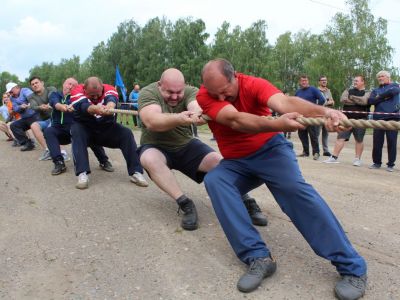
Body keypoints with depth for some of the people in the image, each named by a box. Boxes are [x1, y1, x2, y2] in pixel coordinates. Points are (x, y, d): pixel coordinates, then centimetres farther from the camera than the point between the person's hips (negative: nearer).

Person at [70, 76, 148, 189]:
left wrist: (108, 107, -66)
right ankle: (82, 174, -39)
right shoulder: (77, 91, -19)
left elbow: (111, 100, -40)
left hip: (106, 127, 2)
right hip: (84, 128, -1)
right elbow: (84, 106, -41)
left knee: (126, 133, -22)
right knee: (76, 132, -34)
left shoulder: (109, 89, -16)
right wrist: (95, 109, -65)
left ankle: (136, 172, -21)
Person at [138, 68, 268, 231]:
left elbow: (197, 107, -34)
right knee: (150, 159, -36)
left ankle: (246, 202, -8)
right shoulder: (148, 93, -18)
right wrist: (178, 118, -57)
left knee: (219, 162, -20)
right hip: (156, 147, -2)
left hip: (186, 145, 2)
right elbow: (151, 122, -37)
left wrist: (199, 114, -60)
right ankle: (185, 204, -34)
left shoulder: (190, 91, -11)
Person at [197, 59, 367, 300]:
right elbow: (235, 120, -32)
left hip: (270, 149, -2)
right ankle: (258, 258, -32)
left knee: (293, 186, -31)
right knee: (213, 180, -29)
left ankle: (352, 266, -23)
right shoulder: (204, 96, -15)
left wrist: (324, 112, -56)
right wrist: (278, 124, -49)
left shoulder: (254, 84, -16)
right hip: (236, 162, 2)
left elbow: (284, 102, -35)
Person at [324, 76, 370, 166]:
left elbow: (364, 101, -18)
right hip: (347, 118, 3)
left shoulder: (367, 93, 6)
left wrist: (352, 97, -5)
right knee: (340, 137, -2)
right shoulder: (348, 91, 14)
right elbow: (342, 99, -6)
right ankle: (334, 157, -1)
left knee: (359, 140, 4)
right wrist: (359, 101, -7)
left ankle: (357, 159, 13)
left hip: (360, 119, -2)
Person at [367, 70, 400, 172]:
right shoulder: (375, 90, 19)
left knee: (392, 142, -1)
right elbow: (370, 101, 0)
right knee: (377, 142, 0)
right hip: (378, 118, 2)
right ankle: (377, 162, 13)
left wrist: (379, 97, -1)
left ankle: (390, 164, 7)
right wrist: (384, 98, -7)